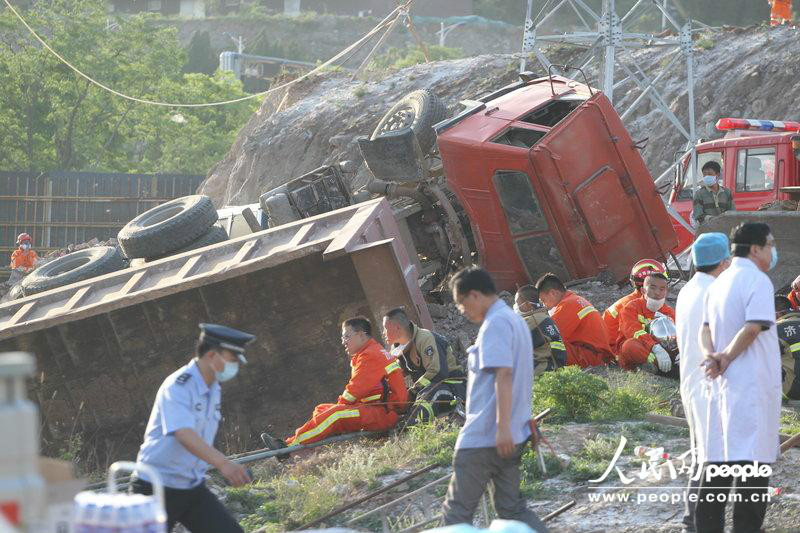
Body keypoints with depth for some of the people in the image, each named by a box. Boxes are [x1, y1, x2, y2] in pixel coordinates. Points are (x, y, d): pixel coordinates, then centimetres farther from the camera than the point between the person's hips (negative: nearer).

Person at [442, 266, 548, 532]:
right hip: (513, 437, 10)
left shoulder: (495, 323, -13)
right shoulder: (515, 320, 17)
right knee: (511, 507, 11)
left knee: (457, 510, -3)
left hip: (483, 437, -10)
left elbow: (504, 374, -24)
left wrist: (503, 428, -29)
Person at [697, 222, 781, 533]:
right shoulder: (758, 280, -11)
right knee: (753, 460, -6)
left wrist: (712, 357, -5)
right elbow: (753, 328, -20)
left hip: (723, 381, 8)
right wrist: (727, 359, -11)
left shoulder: (719, 283, 15)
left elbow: (705, 328, 11)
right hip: (753, 381, -8)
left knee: (720, 454, 11)